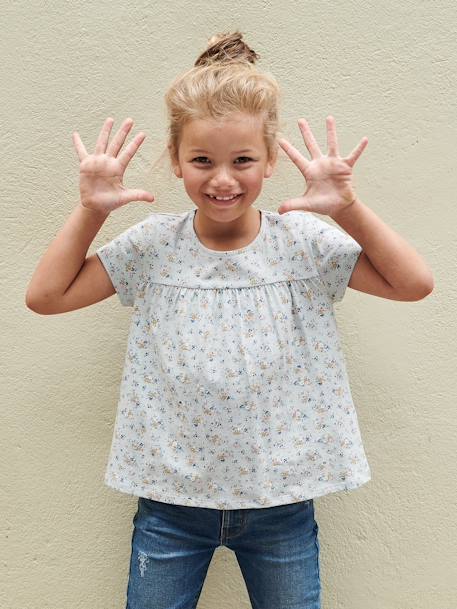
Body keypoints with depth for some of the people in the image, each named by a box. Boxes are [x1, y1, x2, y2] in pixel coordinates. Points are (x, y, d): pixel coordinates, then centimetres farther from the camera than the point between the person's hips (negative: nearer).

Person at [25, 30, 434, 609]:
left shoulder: (303, 243, -9)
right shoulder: (153, 246, -7)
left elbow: (414, 283, -11)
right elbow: (45, 295, -5)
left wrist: (348, 207, -20)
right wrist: (90, 209, -14)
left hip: (281, 501, 0)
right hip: (169, 502, 1)